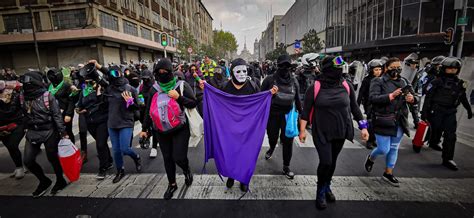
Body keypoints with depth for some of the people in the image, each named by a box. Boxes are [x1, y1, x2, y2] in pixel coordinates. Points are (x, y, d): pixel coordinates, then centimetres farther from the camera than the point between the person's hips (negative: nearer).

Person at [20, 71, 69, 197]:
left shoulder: (48, 96, -11)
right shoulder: (24, 97, 2)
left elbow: (57, 115, -12)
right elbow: (23, 115, 14)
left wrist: (63, 131, -15)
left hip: (49, 131, -5)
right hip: (32, 132, 5)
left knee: (52, 157, 6)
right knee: (28, 160, 4)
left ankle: (60, 180, 27)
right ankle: (44, 181, 27)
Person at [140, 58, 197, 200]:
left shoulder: (181, 85, -7)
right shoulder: (154, 90, 4)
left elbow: (194, 103, -8)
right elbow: (149, 111, 11)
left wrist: (179, 97, -22)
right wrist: (144, 128, 12)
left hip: (180, 129, -4)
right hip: (162, 131, 4)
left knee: (179, 157, -7)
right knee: (167, 158, 13)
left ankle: (187, 171, 30)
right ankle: (172, 184, 34)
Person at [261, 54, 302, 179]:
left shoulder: (294, 81, 4)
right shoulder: (270, 79, -5)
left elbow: (297, 99, 14)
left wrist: (301, 113, 16)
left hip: (288, 115, 2)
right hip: (272, 114, -1)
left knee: (288, 141, 2)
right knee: (272, 137, 14)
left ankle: (286, 167, 20)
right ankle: (271, 149, 52)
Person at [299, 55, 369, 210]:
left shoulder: (346, 86, 0)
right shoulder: (315, 87, -11)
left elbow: (354, 107, 8)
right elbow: (306, 110, -8)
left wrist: (363, 127, 6)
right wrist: (302, 129, -9)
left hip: (340, 131, 4)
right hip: (321, 132, -4)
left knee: (333, 162, 15)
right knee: (325, 161, -8)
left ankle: (327, 187, 39)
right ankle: (321, 191, 18)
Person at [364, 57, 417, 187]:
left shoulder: (404, 82, 10)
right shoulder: (378, 81, -6)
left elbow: (413, 97, 12)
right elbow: (372, 98, -19)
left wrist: (412, 98, -11)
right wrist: (391, 96, -27)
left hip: (399, 121, 6)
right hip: (383, 120, -6)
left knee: (394, 148, 14)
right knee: (384, 149, -4)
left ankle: (388, 173, 30)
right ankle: (370, 158, 29)